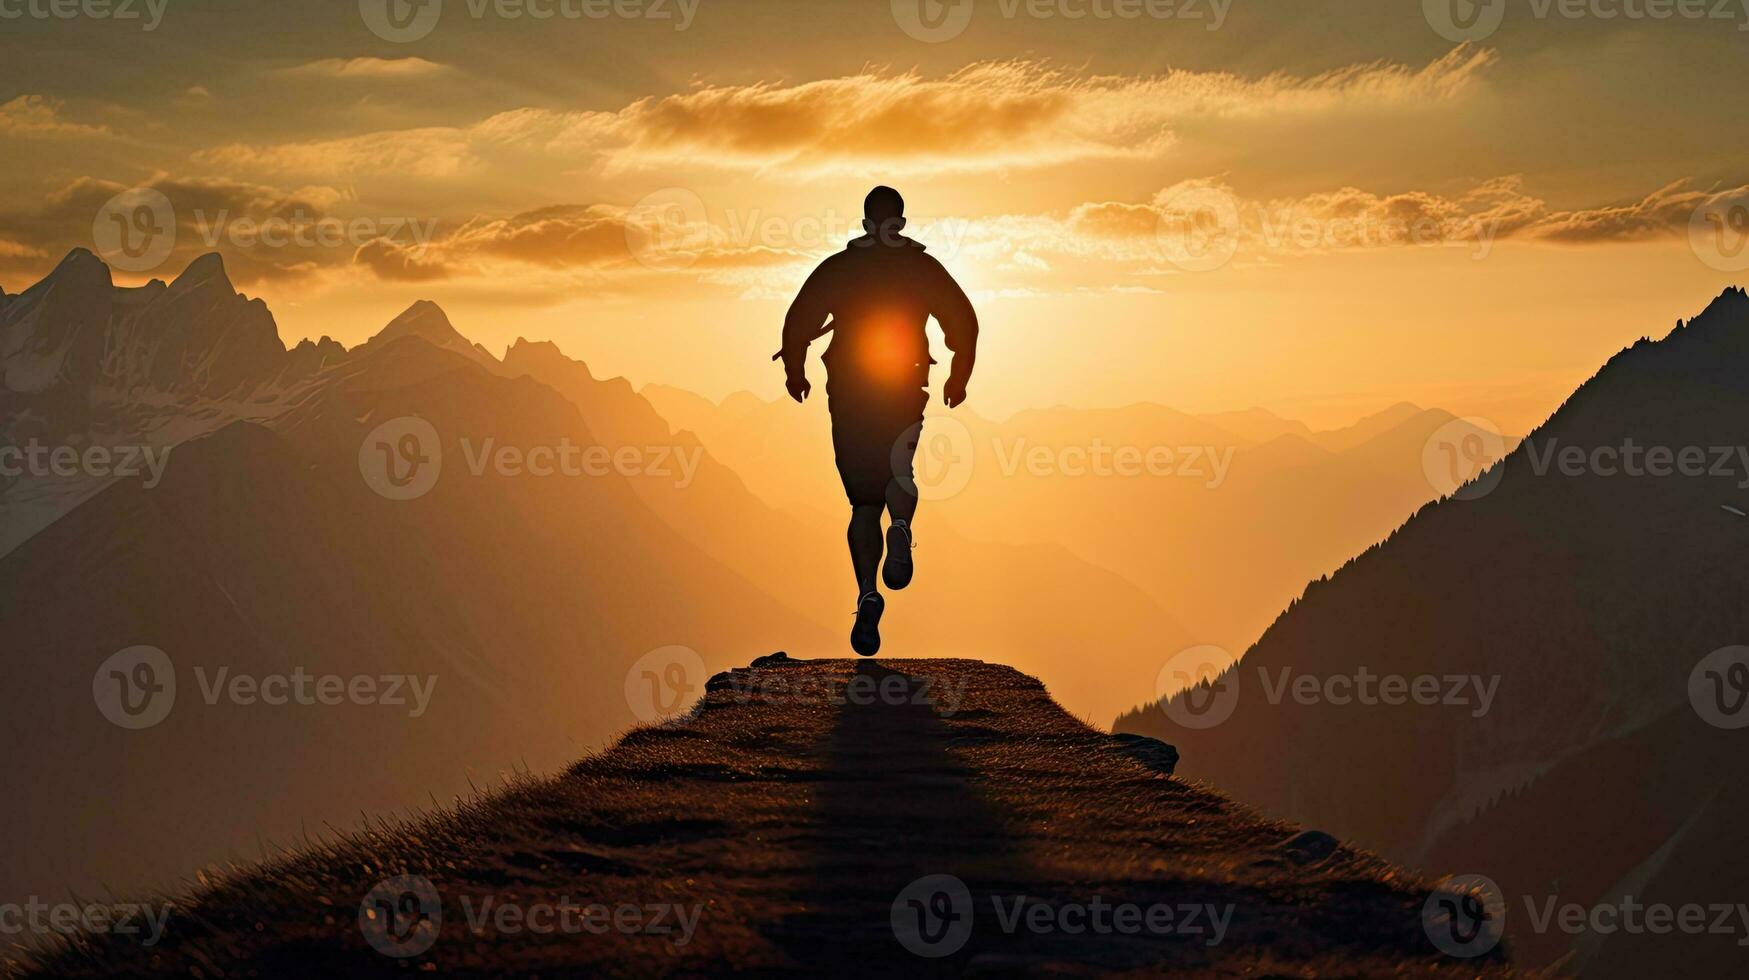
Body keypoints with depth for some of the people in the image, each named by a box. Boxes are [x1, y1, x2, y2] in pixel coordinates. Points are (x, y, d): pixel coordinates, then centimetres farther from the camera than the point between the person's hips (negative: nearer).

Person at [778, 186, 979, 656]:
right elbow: (963, 321, 1)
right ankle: (901, 528, -13)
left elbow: (799, 321, -2)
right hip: (906, 392, 0)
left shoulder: (837, 268, 2)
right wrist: (959, 377, 14)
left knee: (865, 499, 6)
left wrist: (795, 371, 13)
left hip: (849, 393, 0)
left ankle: (868, 593, -10)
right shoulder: (923, 268, 3)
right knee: (898, 473, 22)